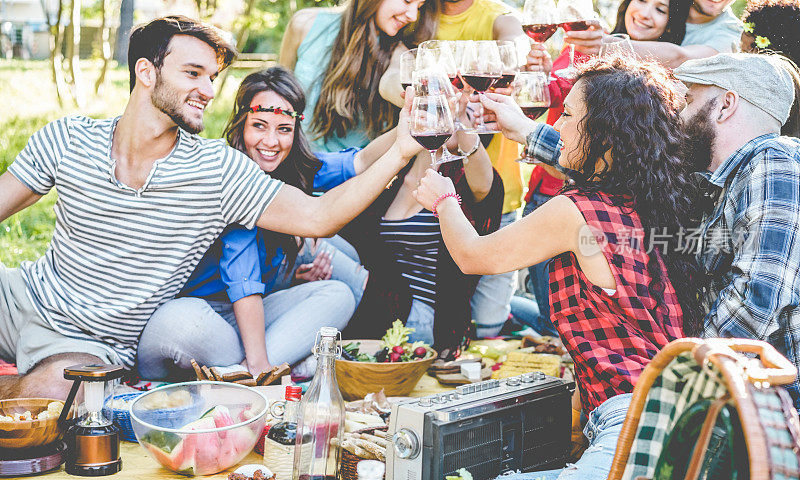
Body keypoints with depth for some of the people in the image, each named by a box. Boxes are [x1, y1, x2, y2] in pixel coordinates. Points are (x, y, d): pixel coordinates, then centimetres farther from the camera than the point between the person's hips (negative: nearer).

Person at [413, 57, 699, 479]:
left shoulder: (575, 213, -12)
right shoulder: (648, 200, 10)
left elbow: (472, 257, 6)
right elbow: (599, 163, 36)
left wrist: (442, 200, 26)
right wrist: (526, 131, 47)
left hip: (633, 428, -9)